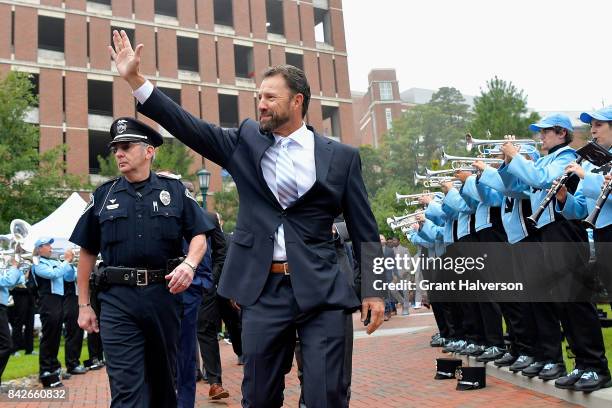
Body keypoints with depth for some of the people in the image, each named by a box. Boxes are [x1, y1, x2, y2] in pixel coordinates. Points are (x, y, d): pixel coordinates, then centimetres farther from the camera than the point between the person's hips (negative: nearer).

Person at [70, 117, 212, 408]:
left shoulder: (175, 190, 5)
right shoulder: (103, 196, 8)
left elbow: (198, 236, 2)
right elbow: (87, 253, 11)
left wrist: (189, 264, -20)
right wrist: (84, 305, 9)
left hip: (164, 294, 1)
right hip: (118, 300, 0)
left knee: (163, 376, 15)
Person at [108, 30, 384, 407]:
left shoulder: (342, 156, 2)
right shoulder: (246, 142, 9)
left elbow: (365, 231, 3)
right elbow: (188, 126, 3)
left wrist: (372, 290, -1)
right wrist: (134, 77, -3)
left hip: (321, 291, -2)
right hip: (263, 291, 3)